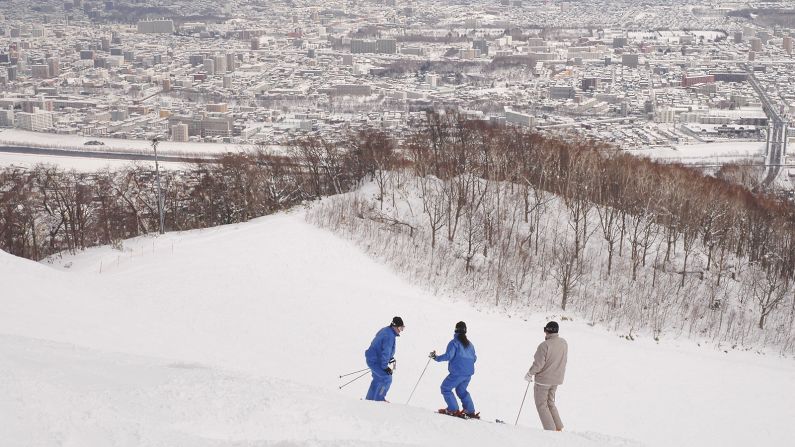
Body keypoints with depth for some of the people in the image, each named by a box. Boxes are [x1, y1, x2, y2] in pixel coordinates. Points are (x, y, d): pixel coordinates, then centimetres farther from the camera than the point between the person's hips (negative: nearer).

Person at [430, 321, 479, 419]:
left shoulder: (454, 342, -8)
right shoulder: (470, 344, 12)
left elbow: (448, 355, -18)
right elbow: (474, 358, 17)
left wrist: (436, 357, -8)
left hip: (457, 373, -7)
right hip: (469, 373, 7)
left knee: (445, 388, 6)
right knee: (461, 390, 24)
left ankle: (454, 410, -3)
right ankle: (470, 411, 17)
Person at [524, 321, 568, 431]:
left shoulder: (544, 345, -23)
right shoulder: (564, 343, -1)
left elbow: (538, 364, -20)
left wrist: (529, 374, -5)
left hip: (543, 380, -7)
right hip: (557, 379, 7)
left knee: (541, 405, 6)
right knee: (550, 403, 22)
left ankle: (550, 429, 2)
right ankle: (558, 427, 18)